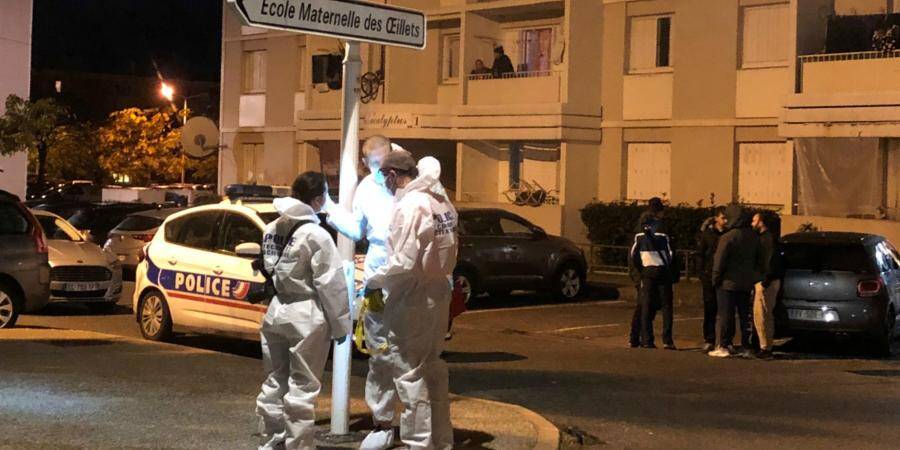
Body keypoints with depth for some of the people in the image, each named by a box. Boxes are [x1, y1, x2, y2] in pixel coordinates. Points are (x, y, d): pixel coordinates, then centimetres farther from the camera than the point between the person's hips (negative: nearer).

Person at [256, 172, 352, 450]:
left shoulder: (271, 230, 7)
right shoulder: (316, 235, -15)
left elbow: (269, 269, 9)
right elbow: (331, 285, -14)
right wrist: (340, 325, -9)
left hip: (276, 312, 7)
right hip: (306, 317, -7)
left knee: (274, 383, 15)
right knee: (302, 389, -1)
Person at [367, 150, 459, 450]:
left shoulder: (409, 205, -18)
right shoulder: (441, 203, 7)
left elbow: (404, 262, -22)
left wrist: (375, 280, -8)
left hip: (412, 301, -9)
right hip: (439, 295, 9)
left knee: (411, 375, -1)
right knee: (433, 371, 19)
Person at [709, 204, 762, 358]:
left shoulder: (727, 237, -17)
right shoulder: (753, 237, 5)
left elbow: (719, 261, -16)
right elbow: (758, 258, 13)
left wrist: (716, 279, -5)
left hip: (728, 282, -6)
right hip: (747, 282, 6)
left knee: (724, 315, -1)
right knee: (745, 315, 11)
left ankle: (722, 346, -4)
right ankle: (747, 347, 13)